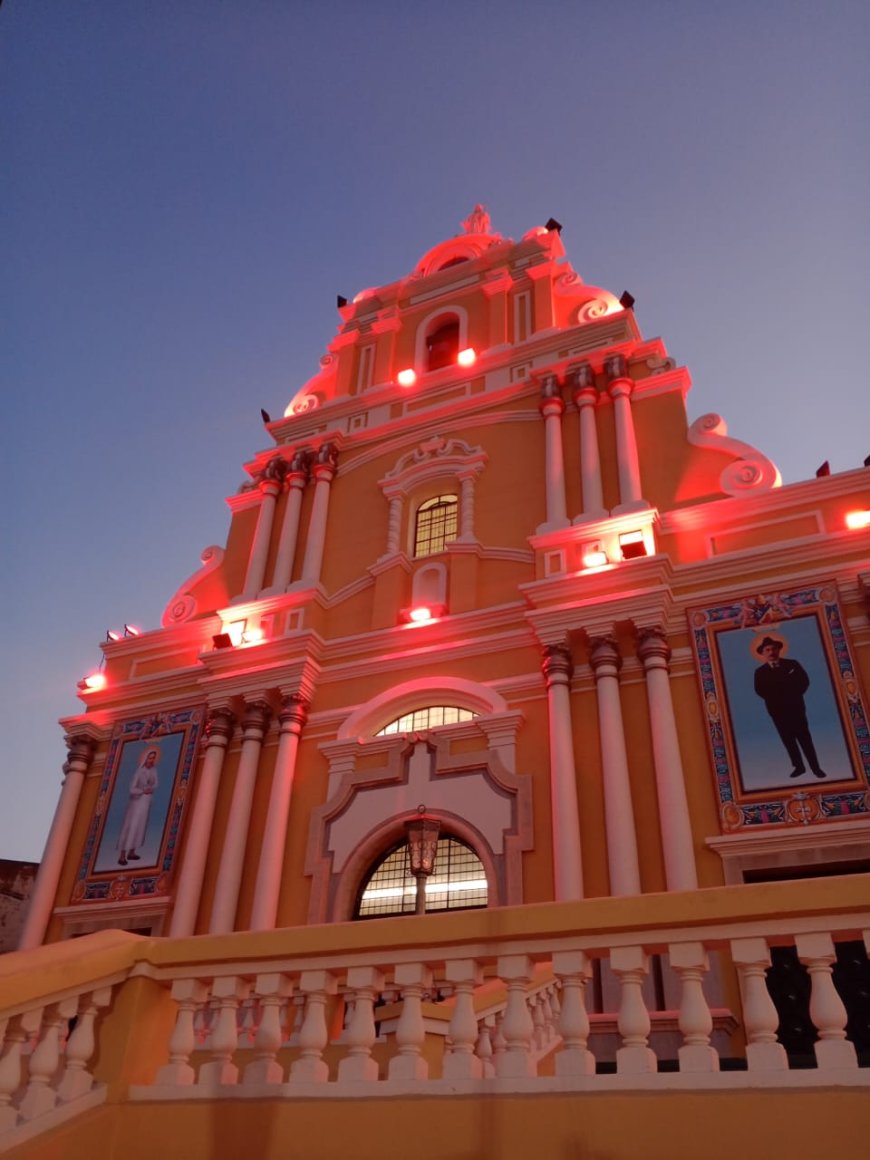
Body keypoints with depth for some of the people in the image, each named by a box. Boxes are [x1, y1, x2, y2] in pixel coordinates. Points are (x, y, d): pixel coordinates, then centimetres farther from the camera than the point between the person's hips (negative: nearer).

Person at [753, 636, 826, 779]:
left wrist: (794, 695, -11)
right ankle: (799, 766, 15)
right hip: (777, 710, 1)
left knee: (804, 737, 1)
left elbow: (804, 681, -1)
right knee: (788, 740, 6)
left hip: (795, 706, -1)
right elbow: (760, 691, -3)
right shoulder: (760, 672, 5)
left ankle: (815, 767, 8)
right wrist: (775, 699, -14)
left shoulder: (792, 664, 4)